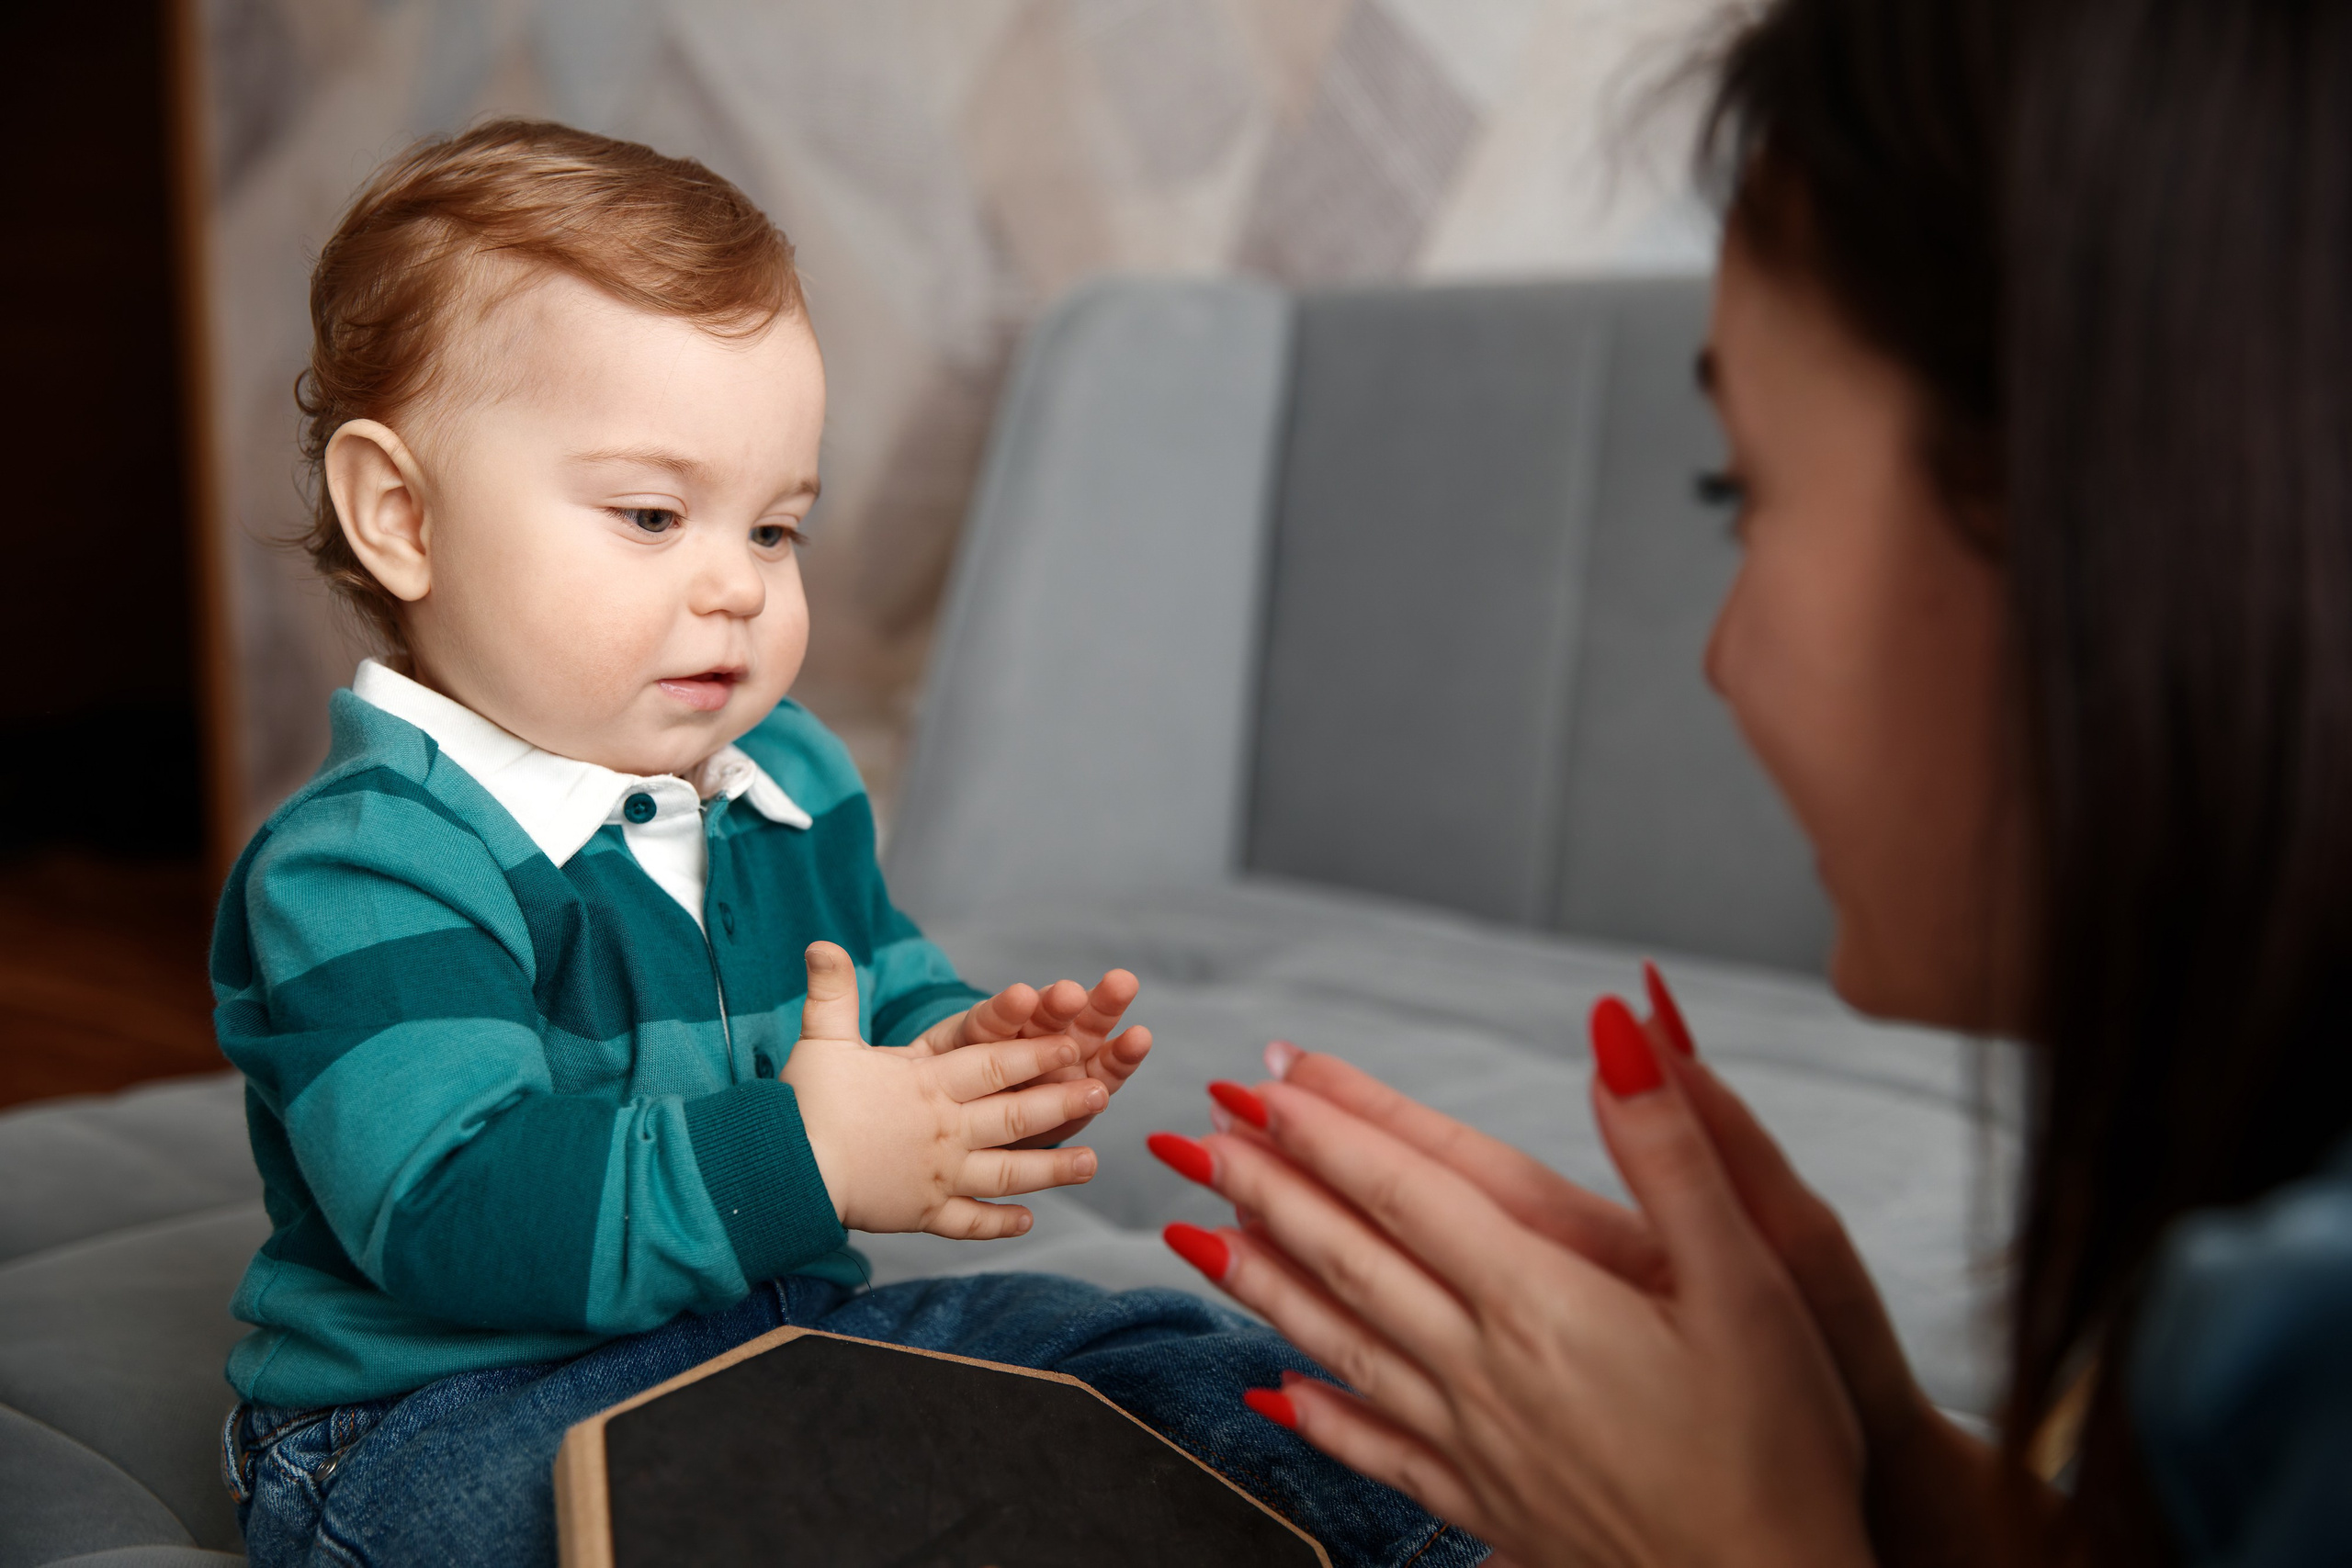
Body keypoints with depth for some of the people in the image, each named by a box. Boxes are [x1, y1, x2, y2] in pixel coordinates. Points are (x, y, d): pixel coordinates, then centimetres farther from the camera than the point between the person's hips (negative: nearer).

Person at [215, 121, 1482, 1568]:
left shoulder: (794, 781, 7)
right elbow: (448, 1215, -30)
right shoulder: (363, 869, -19)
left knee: (1148, 1352, -2)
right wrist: (798, 1159, -34)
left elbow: (889, 1001, 19)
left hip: (787, 1322, 7)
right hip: (450, 1410, -7)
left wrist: (962, 1058, -7)